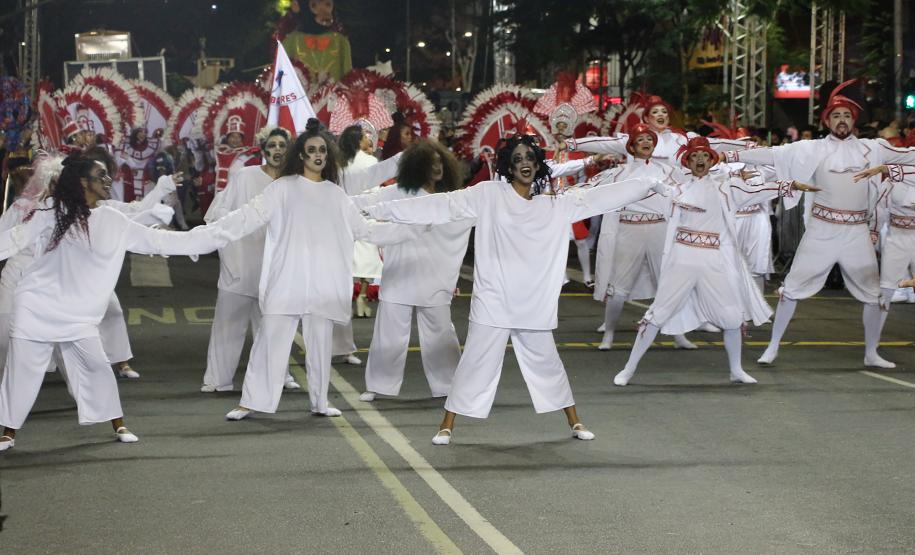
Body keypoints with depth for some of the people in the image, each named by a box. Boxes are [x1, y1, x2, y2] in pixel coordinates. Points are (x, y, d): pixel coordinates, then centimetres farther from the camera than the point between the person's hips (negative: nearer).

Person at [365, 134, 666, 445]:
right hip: (493, 301, -3)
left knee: (546, 363, 15)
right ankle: (447, 427, 11)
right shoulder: (488, 195, -5)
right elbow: (442, 205, -7)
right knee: (475, 364, 0)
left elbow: (603, 197, 8)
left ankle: (575, 423, 29)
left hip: (534, 304, 3)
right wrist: (381, 210, -11)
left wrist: (653, 184, 8)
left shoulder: (557, 204, 5)